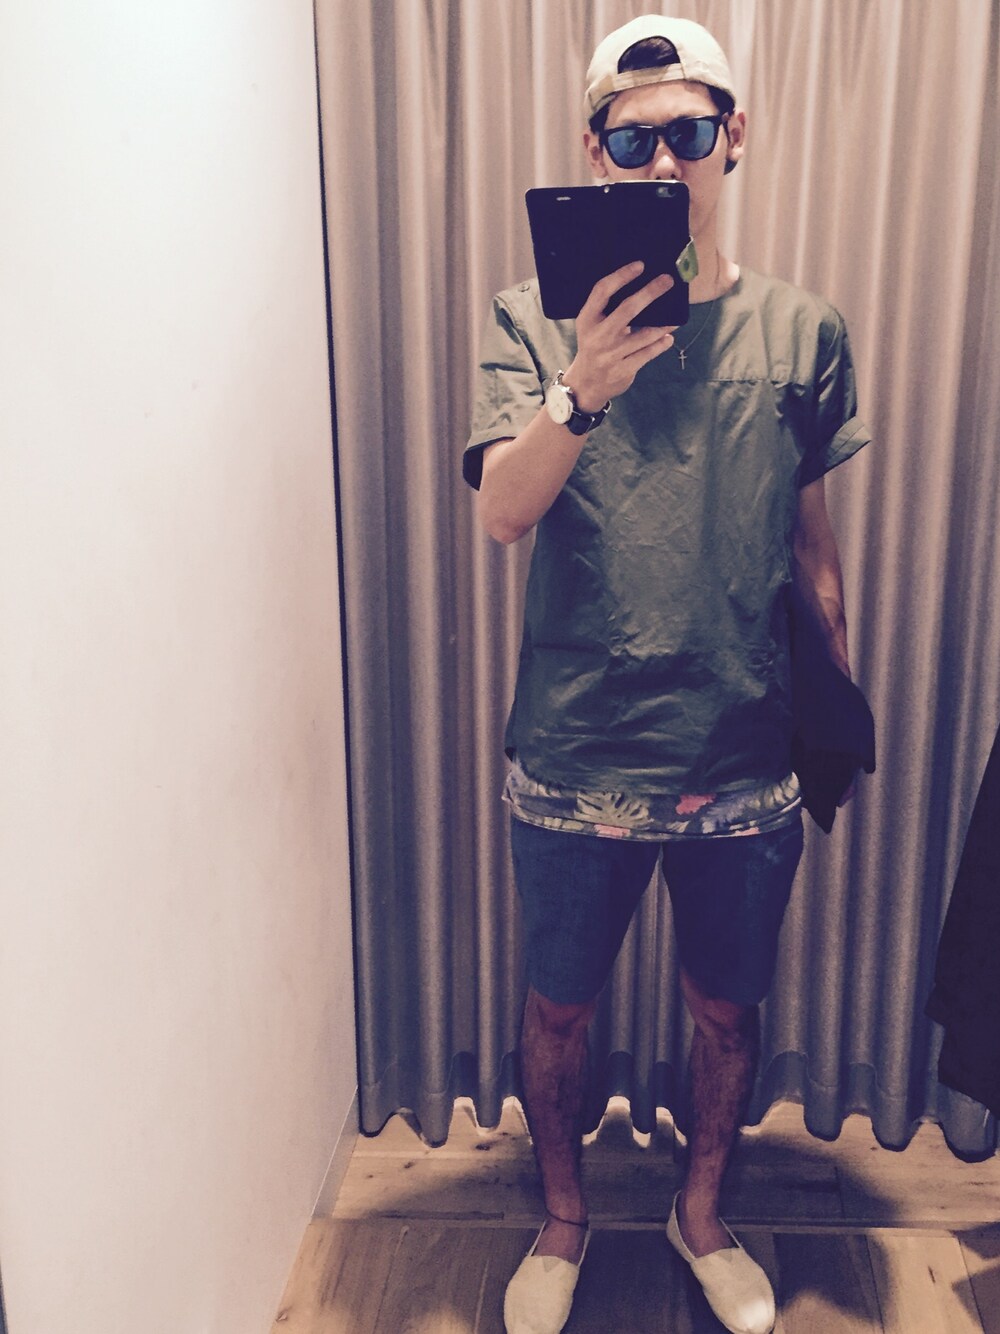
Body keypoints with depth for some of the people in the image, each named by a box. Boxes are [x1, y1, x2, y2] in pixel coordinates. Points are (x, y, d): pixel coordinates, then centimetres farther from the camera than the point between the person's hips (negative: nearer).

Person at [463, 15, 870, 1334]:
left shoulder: (801, 332, 2)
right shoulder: (537, 321, -3)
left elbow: (814, 543, 8)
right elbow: (503, 511, -16)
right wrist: (581, 396, -34)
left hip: (746, 759, 2)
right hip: (575, 757, -1)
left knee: (727, 1008, 18)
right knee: (559, 1008, 15)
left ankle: (703, 1213, 47)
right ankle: (563, 1218, 45)